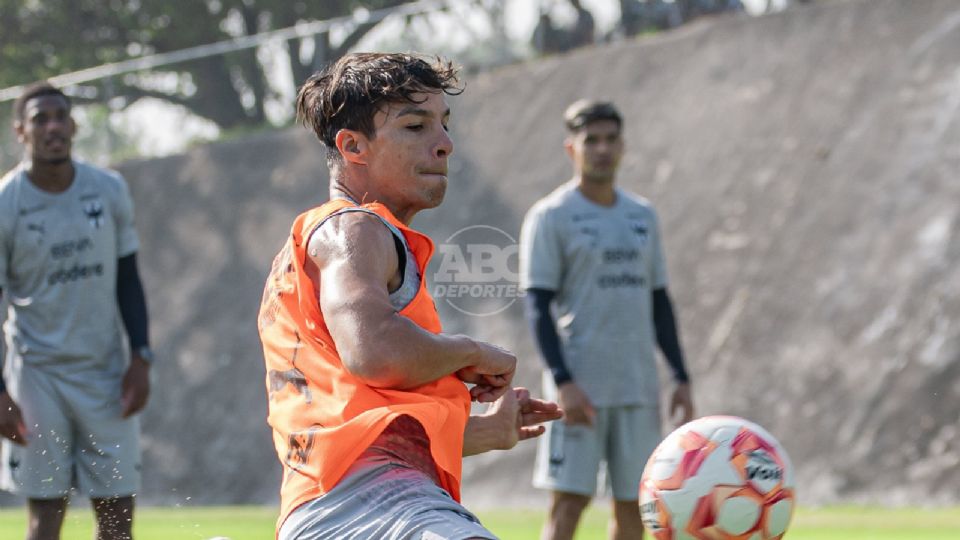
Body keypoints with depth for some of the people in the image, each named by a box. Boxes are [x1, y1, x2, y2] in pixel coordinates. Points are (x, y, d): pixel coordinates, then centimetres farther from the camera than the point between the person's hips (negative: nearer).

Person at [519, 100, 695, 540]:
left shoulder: (642, 216, 14)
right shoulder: (550, 217, -3)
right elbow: (537, 304, -8)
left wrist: (681, 378, 11)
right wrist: (563, 382, -18)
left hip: (637, 385, 5)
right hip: (579, 384, -5)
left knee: (633, 503, 5)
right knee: (569, 501, -10)